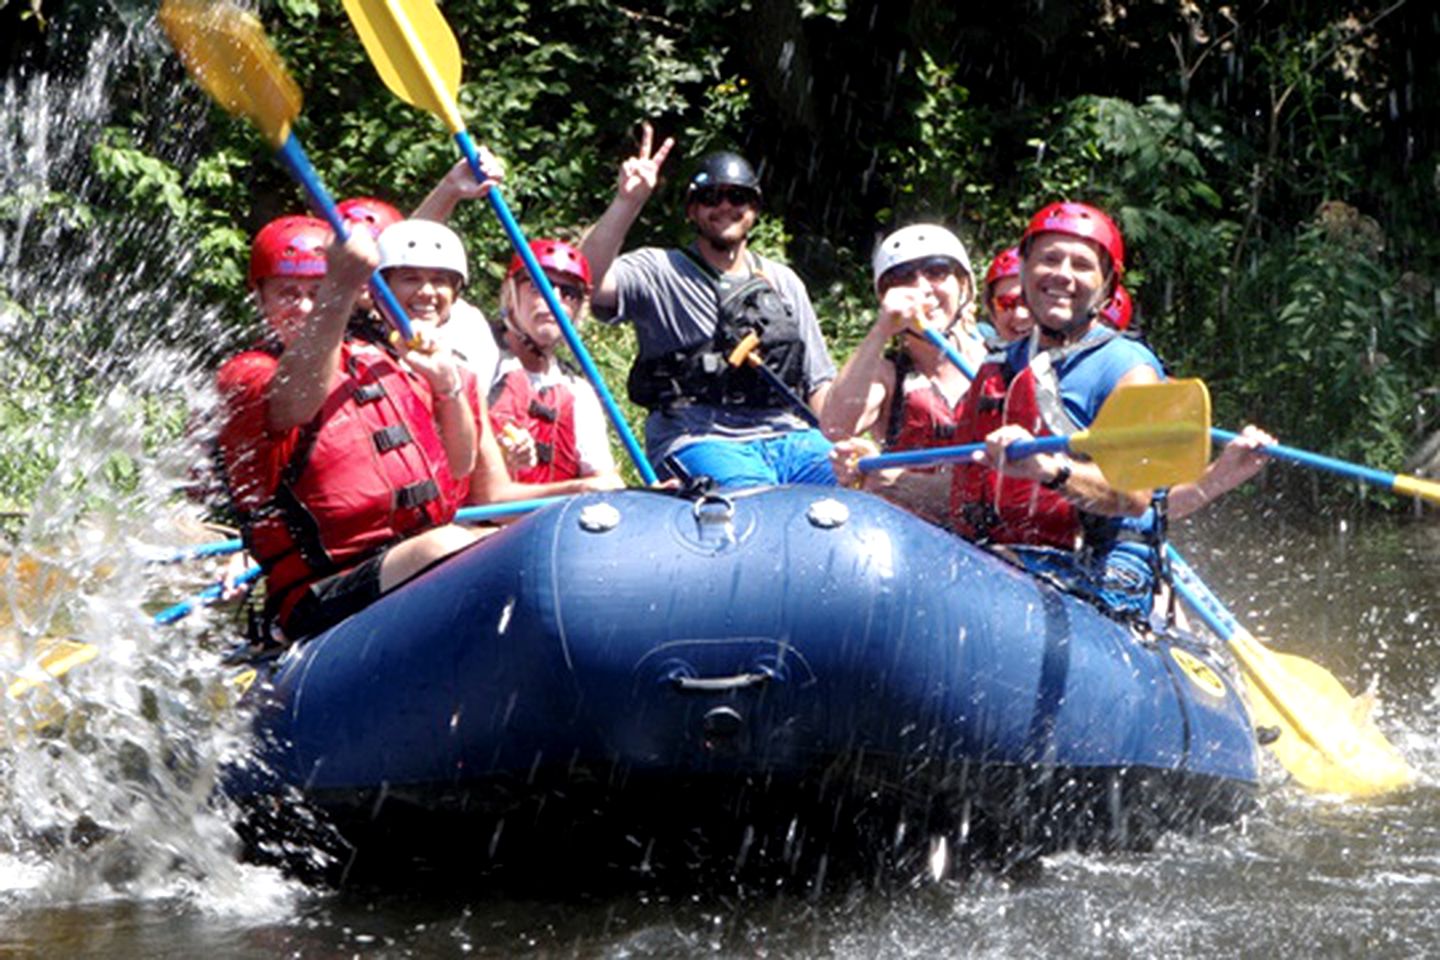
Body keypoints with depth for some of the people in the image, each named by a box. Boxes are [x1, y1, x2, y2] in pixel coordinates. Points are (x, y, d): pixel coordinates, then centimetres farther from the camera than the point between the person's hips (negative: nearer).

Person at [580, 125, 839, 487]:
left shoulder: (783, 282, 23)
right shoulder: (660, 273, 8)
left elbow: (819, 384, 21)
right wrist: (628, 201, -20)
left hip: (788, 437, 5)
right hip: (700, 442, -5)